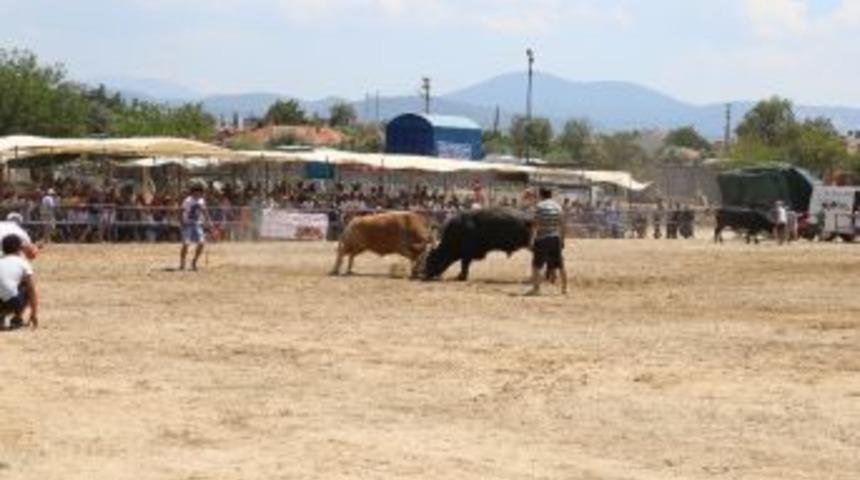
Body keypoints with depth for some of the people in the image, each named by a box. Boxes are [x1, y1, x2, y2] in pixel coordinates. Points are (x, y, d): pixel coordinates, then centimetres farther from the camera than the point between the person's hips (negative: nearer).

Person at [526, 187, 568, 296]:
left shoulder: (539, 206, -5)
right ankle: (564, 288, 16)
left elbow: (536, 225, -9)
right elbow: (562, 225, 9)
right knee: (560, 264, 12)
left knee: (536, 264, 0)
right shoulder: (558, 206, 8)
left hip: (542, 239, -5)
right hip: (556, 238, 5)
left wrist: (532, 240, -8)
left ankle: (536, 288, -9)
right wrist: (562, 240, 16)